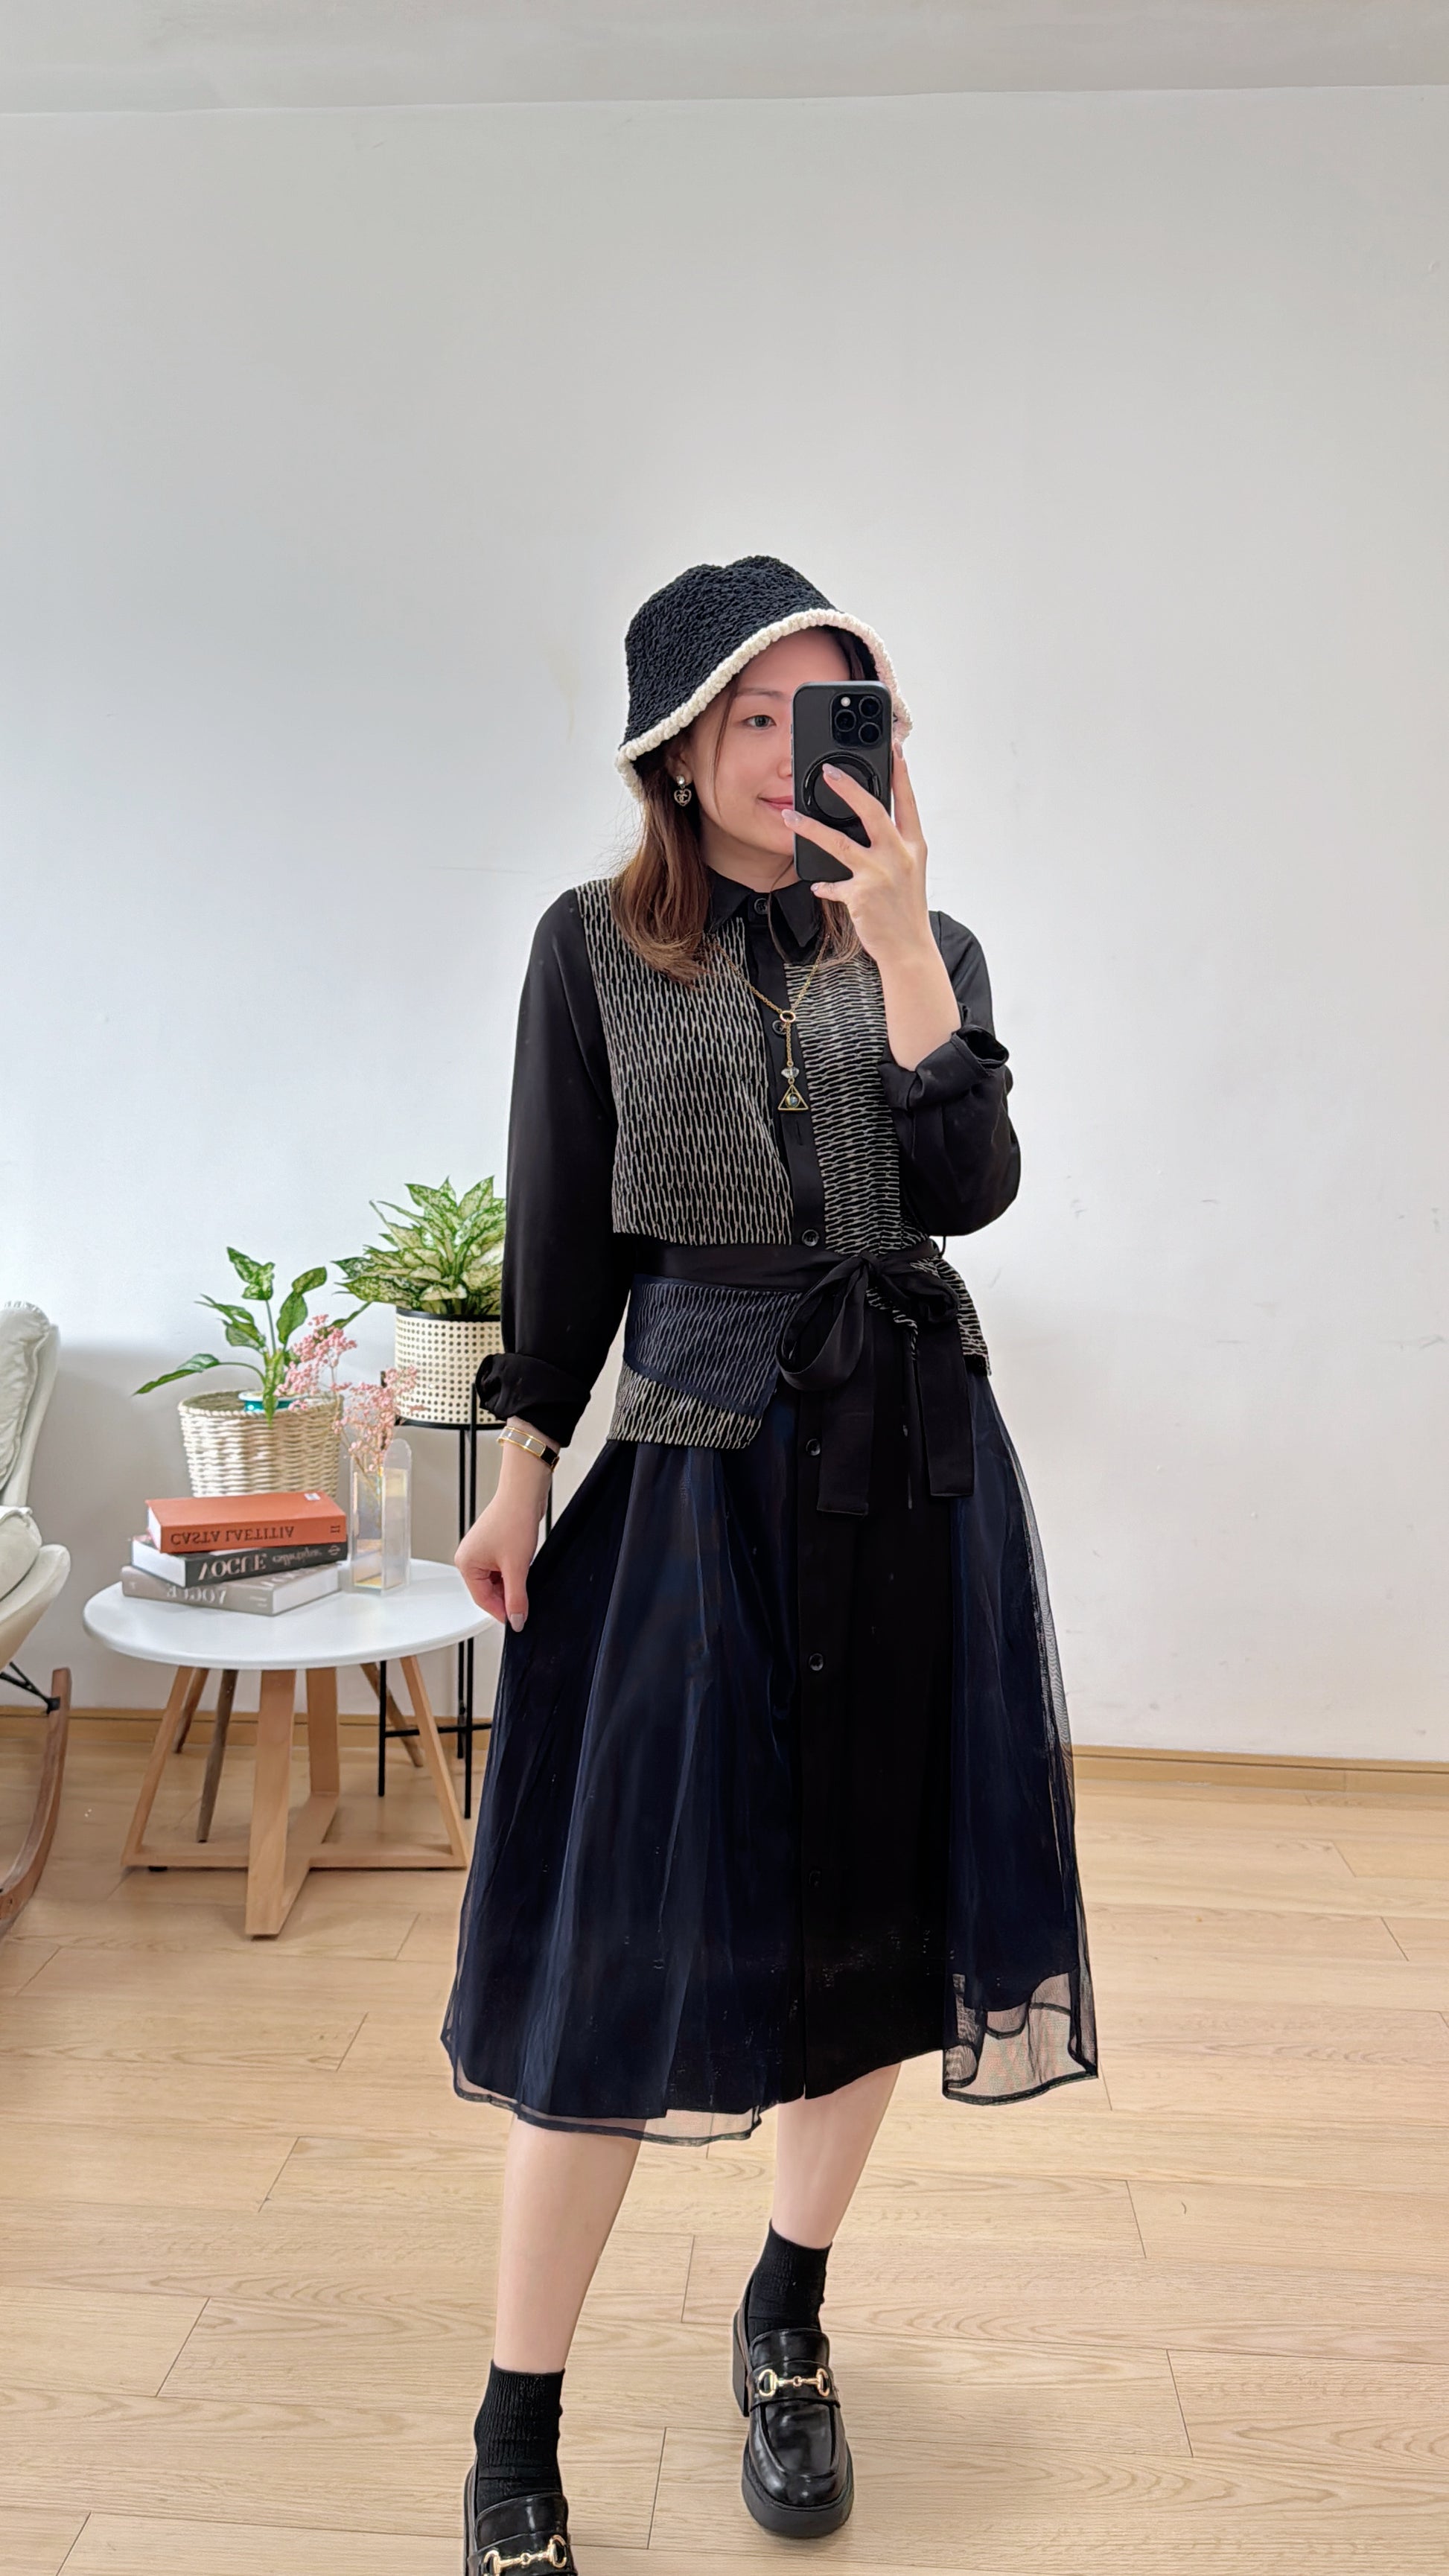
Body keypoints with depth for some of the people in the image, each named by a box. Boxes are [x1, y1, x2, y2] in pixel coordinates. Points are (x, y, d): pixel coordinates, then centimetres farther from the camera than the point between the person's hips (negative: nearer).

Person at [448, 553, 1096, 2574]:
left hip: (911, 1461, 3)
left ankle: (788, 2324, 34)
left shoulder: (926, 944, 8)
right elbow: (560, 1234, 3)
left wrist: (899, 939, -15)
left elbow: (968, 1191, -8)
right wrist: (522, 1470, -2)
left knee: (864, 1900, 10)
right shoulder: (595, 949, 3)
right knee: (628, 1936, -2)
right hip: (694, 1466, -2)